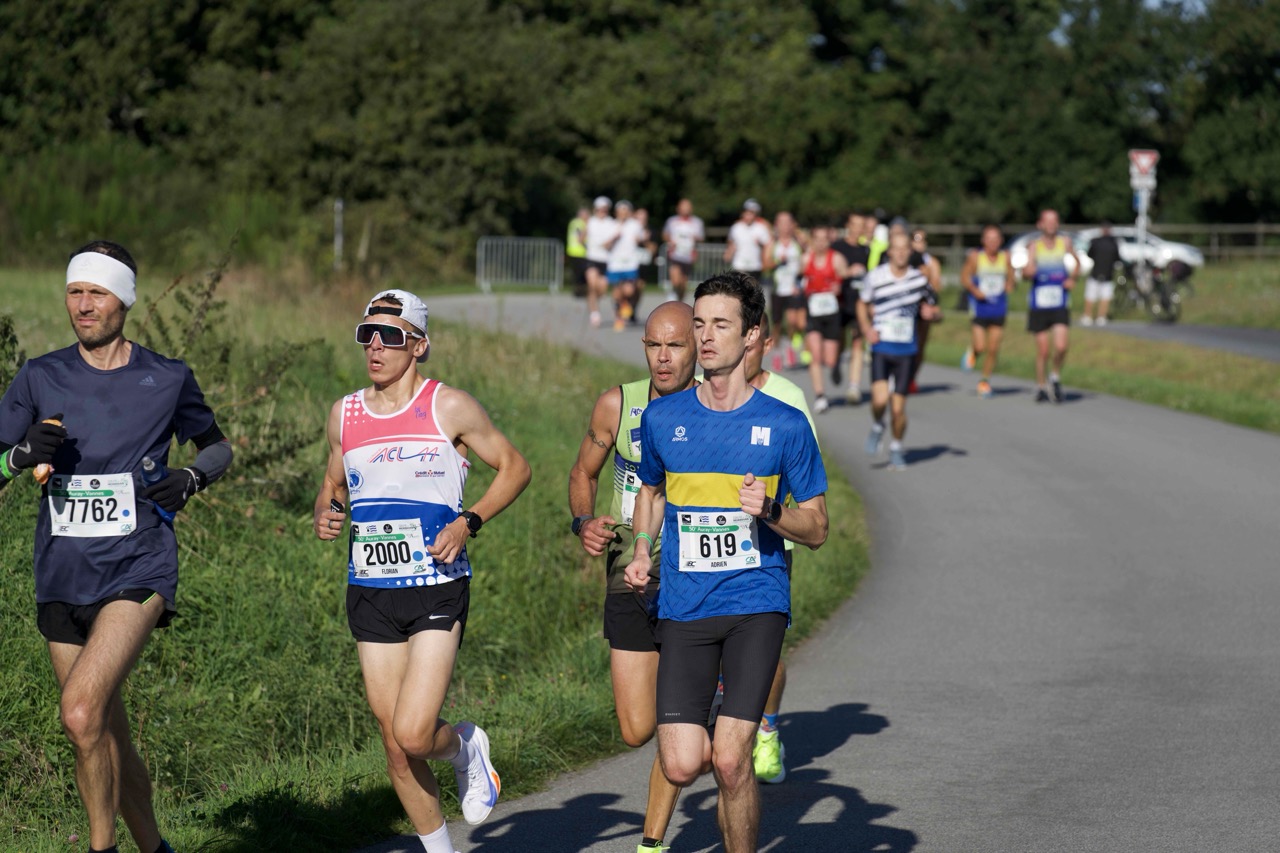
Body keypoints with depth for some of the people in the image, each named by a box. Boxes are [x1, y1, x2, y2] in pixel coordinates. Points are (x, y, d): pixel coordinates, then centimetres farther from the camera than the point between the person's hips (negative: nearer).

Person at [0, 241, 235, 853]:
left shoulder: (167, 379, 3)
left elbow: (216, 445, 19)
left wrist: (191, 478, -2)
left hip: (138, 572, -3)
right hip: (61, 579, 3)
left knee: (81, 713, -23)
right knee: (107, 738, 8)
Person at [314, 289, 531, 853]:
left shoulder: (449, 407, -4)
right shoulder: (344, 414, 8)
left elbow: (514, 467, 4)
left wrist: (468, 522, -10)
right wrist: (325, 513, 0)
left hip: (437, 589, -4)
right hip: (369, 592, 4)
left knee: (413, 735, -16)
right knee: (395, 747, 5)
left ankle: (465, 747, 19)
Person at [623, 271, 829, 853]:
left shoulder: (784, 426, -1)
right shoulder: (662, 418, 6)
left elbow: (816, 529, 6)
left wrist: (770, 512, -14)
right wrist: (641, 554, 8)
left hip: (756, 606, -2)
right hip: (682, 608, 2)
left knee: (729, 761, -12)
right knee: (682, 767, -8)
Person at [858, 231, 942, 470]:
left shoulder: (919, 279, 0)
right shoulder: (875, 277, -3)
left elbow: (932, 307, 13)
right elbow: (863, 305, 14)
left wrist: (931, 312, -11)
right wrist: (867, 328, -3)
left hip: (905, 350, 1)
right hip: (881, 347, -1)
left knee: (899, 407, 0)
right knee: (880, 399, -20)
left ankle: (896, 449, 24)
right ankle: (877, 426, 14)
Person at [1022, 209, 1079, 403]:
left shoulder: (1065, 242, 3)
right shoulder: (1034, 246, -3)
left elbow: (1076, 262, 19)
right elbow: (1026, 272, -15)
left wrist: (1072, 278, 0)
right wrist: (1028, 271, -39)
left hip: (1059, 306, 1)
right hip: (1038, 305, -1)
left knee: (1061, 347, -15)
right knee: (1042, 350, 3)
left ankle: (1056, 377, 12)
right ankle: (1041, 387, 21)